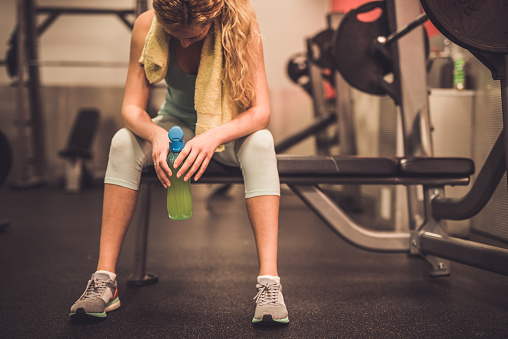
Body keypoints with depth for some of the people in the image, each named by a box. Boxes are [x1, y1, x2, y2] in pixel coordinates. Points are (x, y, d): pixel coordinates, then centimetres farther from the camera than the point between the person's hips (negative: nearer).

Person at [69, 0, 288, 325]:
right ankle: (104, 279, -28)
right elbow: (131, 108, -19)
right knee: (123, 143, -29)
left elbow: (261, 111, -29)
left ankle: (269, 282, -40)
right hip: (177, 124, 2)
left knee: (260, 143, -36)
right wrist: (155, 134, -42)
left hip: (232, 129, -1)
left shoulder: (241, 29, -26)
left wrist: (214, 136, -48)